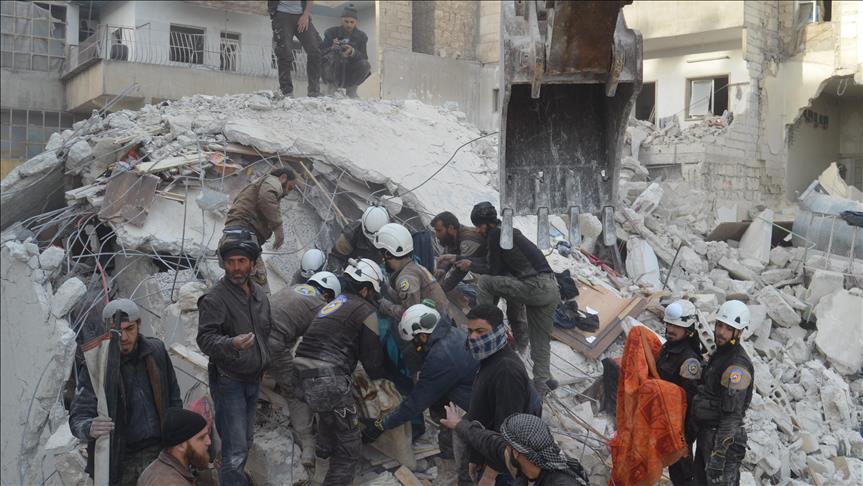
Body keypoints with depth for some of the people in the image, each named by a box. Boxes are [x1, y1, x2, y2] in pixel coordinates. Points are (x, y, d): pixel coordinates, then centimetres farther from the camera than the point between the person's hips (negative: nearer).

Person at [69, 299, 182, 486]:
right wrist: (90, 429, -38)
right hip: (118, 461, -2)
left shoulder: (156, 350, 0)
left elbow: (174, 399, 10)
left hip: (159, 451, 2)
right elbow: (78, 416, -15)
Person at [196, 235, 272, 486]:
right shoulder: (214, 298, -14)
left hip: (253, 380, 7)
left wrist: (266, 363, 17)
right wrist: (231, 344, -39)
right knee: (235, 450, -10)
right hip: (228, 381, -7)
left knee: (245, 443, 17)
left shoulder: (259, 294, 8)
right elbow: (205, 339, -22)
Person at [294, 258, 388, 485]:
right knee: (349, 445, 0)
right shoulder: (365, 310, 0)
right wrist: (379, 375, 23)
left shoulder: (334, 304, 25)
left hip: (306, 375, 9)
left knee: (328, 432, 28)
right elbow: (372, 354, 1)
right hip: (329, 380, -9)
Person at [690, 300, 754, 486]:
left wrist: (718, 455, -25)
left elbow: (732, 414, -25)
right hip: (707, 433, 10)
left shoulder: (737, 365, -22)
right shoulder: (720, 353, 9)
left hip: (722, 438, -10)